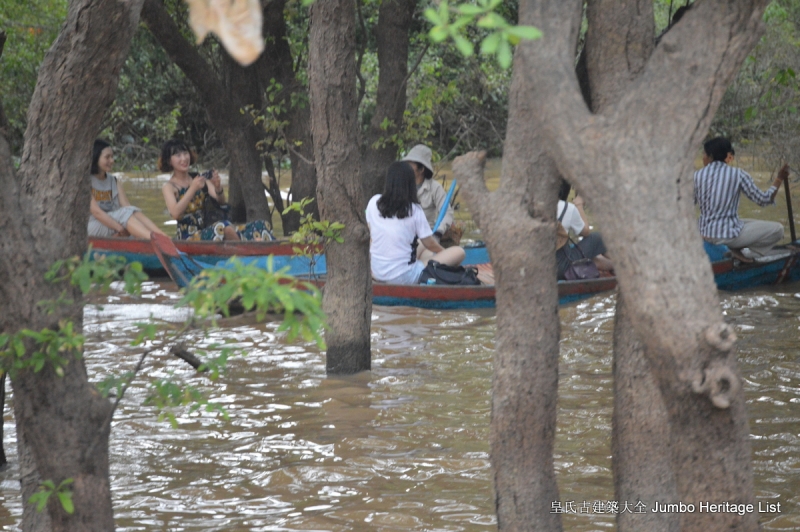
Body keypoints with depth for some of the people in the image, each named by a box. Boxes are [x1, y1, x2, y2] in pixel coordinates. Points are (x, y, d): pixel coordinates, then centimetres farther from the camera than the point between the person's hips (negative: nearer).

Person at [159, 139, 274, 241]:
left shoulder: (199, 179, 17)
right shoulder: (168, 187, 4)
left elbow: (222, 202, 7)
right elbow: (175, 213, -15)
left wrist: (218, 188, -14)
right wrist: (192, 189, -22)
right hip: (188, 237, -6)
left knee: (259, 226, -13)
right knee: (223, 227, -37)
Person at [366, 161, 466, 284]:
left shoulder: (374, 203, -2)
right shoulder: (414, 211, -14)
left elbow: (372, 238, 9)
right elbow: (430, 245, -3)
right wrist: (443, 251, 19)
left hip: (378, 274, 7)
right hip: (403, 276, -7)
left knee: (421, 246, 32)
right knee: (459, 252, 2)